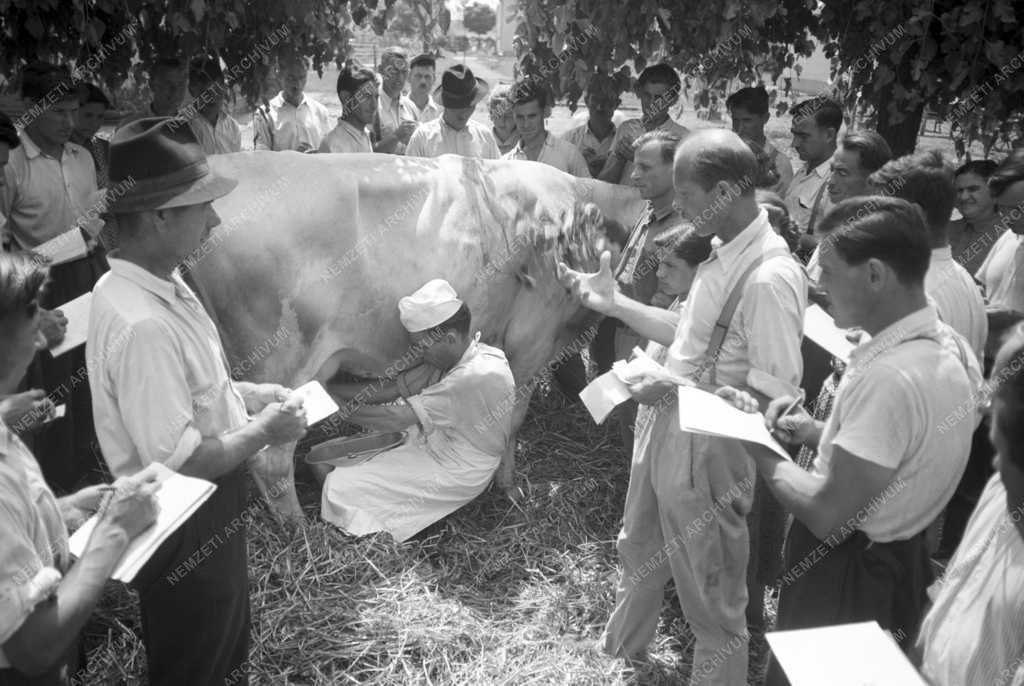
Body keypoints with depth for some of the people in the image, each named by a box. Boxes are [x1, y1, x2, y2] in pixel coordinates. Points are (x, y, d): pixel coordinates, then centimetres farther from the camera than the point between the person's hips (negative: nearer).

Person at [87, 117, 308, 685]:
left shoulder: (157, 282, -2)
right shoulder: (142, 325, -33)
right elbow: (177, 463, -30)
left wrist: (248, 394, 3)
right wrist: (262, 431, -18)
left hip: (208, 511, 9)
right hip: (183, 530, -9)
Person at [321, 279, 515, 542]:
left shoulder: (478, 377, -32)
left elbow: (398, 419, -27)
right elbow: (391, 388, 1)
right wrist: (327, 388, -5)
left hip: (454, 476, -10)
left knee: (341, 489, -10)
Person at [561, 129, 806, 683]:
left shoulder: (770, 278, -26)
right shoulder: (723, 253, 0)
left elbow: (774, 397, -24)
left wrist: (678, 389, -26)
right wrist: (614, 303, 8)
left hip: (705, 454, -9)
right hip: (662, 429, 9)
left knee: (711, 597, 13)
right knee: (639, 553, 30)